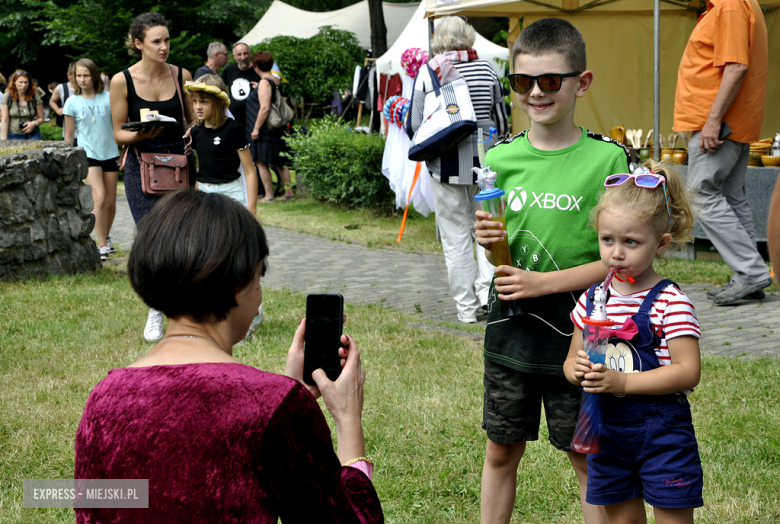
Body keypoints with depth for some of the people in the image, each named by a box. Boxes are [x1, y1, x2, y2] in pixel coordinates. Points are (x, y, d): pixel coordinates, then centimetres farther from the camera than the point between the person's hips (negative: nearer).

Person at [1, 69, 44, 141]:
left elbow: (41, 118, 8)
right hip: (14, 136, -1)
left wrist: (34, 123, -14)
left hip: (32, 135, 1)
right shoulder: (7, 97, -1)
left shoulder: (35, 97, 1)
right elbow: (4, 121, -3)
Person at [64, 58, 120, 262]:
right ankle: (102, 246, -15)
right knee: (99, 198, -18)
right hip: (88, 154, -2)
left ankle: (106, 237, 31)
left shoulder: (108, 98, -1)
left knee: (110, 202, 8)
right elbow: (69, 134, 6)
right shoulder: (72, 102, -1)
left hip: (110, 153, 2)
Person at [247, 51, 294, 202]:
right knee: (280, 162, 15)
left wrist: (256, 128, -20)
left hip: (265, 129, -9)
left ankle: (268, 195, -1)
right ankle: (288, 191, 18)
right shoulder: (276, 81, 10)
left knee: (261, 162, -2)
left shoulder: (264, 83, -16)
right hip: (278, 130, 9)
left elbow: (265, 107, -23)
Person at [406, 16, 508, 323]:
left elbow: (414, 127, -5)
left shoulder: (427, 73, -6)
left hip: (446, 166, -2)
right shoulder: (487, 70, 1)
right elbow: (502, 121, 8)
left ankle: (467, 307, 10)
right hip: (484, 161, 2)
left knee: (455, 236, 6)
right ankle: (487, 290, -3)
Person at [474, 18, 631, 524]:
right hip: (509, 329, 4)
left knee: (587, 456, 9)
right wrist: (491, 244, -12)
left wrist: (542, 282, -17)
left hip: (575, 330, -4)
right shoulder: (501, 158, 2)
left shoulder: (607, 159, -10)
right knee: (502, 450, 15)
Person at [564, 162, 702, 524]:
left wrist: (622, 381, -23)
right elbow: (571, 360, 13)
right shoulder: (591, 300, 4)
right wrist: (577, 369, -12)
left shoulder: (669, 302, -13)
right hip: (606, 427, 5)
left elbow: (688, 371, -18)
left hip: (662, 429, -5)